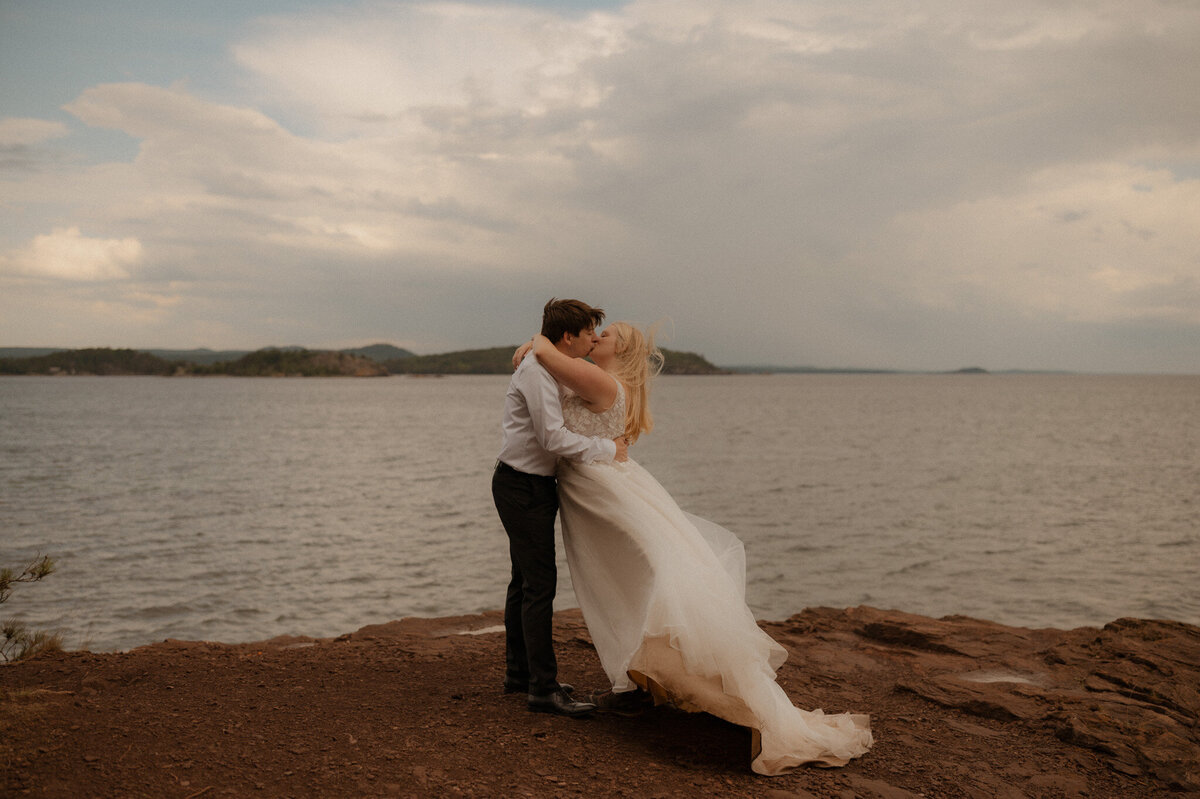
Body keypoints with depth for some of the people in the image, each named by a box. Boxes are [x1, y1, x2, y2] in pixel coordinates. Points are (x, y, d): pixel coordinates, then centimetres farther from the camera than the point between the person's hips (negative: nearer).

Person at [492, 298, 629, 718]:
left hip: (531, 485, 11)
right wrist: (608, 449, -16)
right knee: (540, 584, -9)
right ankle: (543, 688, -4)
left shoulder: (551, 370, 13)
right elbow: (554, 439, -25)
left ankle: (518, 672, 28)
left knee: (525, 580, 17)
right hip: (522, 487, -11)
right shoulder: (535, 372, -19)